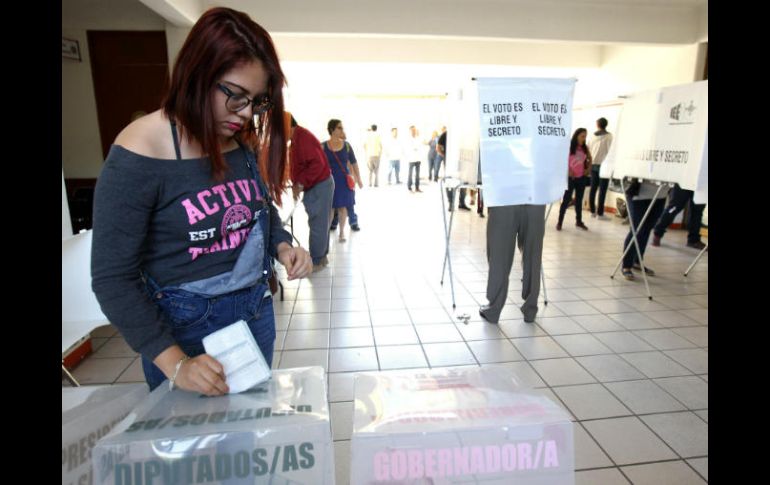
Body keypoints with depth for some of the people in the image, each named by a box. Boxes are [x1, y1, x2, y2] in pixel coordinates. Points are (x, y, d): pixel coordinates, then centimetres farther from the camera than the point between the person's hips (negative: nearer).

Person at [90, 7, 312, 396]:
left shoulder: (247, 140, -2)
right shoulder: (140, 153, -19)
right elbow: (113, 278, -17)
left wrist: (283, 247, -10)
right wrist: (174, 363, -21)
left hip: (256, 310, 5)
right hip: (185, 324, -5)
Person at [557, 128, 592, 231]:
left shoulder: (585, 148, 5)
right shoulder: (569, 147, -10)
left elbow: (589, 159, 21)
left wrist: (587, 169, 9)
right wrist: (568, 171, -14)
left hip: (581, 178, 5)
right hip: (570, 178, -5)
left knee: (579, 200, 13)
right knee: (566, 200, -4)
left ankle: (579, 221, 23)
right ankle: (559, 222, 3)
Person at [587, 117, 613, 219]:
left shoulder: (593, 136, 7)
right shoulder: (609, 136, -6)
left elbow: (588, 150, 9)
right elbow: (610, 151, -10)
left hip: (593, 165, 5)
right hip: (604, 165, -5)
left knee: (593, 188, 10)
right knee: (602, 189, -1)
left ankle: (592, 211, 15)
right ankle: (600, 213, 0)